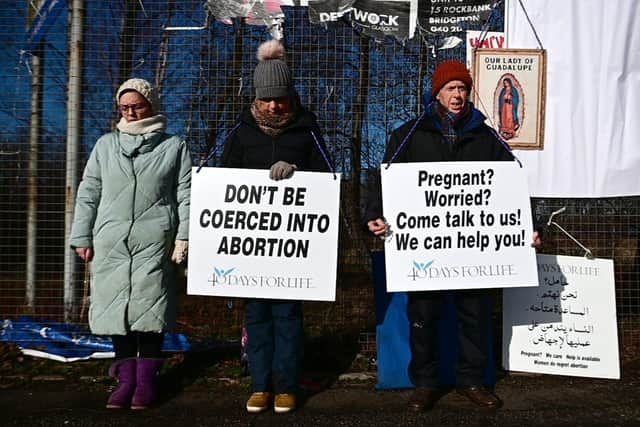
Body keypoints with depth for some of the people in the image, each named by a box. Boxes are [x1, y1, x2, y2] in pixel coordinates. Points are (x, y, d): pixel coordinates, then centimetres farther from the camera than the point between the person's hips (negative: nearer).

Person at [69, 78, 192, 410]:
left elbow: (185, 196, 3)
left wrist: (184, 237, -5)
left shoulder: (174, 147, 8)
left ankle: (146, 380, 11)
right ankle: (126, 379, 15)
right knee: (116, 307, 4)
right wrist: (82, 237, 9)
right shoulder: (106, 145, 14)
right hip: (111, 243, 3)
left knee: (149, 308, -1)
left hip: (154, 244, -2)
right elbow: (88, 194, 14)